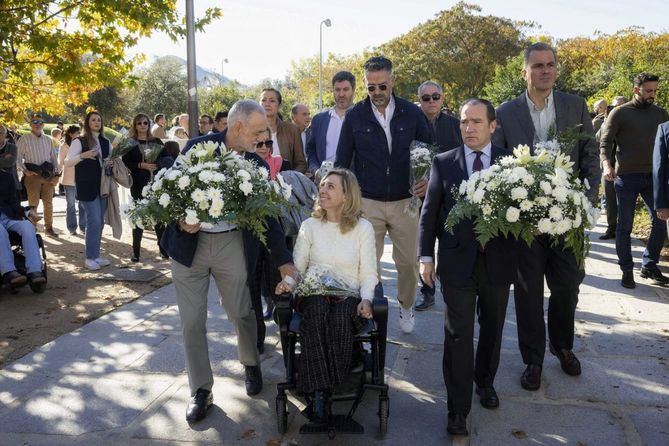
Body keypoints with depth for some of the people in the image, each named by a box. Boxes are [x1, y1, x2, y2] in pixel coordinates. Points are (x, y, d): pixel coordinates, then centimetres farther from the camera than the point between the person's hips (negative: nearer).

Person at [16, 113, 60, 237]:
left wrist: (56, 175, 3)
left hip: (48, 175, 3)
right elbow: (17, 157, 0)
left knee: (48, 202, 7)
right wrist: (25, 171, -14)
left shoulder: (48, 140, 13)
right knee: (33, 203, -1)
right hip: (33, 175, -3)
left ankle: (49, 227, 17)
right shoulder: (24, 139, 2)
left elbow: (54, 157, 13)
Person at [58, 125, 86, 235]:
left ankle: (83, 227, 10)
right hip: (69, 180, -2)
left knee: (83, 204, 1)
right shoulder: (64, 146, -1)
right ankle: (72, 228, 12)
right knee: (71, 204, 5)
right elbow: (60, 162, 4)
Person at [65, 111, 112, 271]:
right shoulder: (79, 141, -3)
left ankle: (96, 255, 18)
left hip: (103, 186, 6)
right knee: (94, 221, -11)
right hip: (87, 186, -6)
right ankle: (90, 258, -2)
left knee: (99, 222, 9)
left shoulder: (106, 142, 12)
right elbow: (67, 162, -8)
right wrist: (83, 155, -25)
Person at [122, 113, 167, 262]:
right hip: (138, 185, -2)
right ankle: (136, 251, 7)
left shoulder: (157, 142, 13)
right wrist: (141, 165, -15)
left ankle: (163, 248, 10)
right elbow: (125, 163, -3)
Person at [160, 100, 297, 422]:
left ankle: (251, 364, 37)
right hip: (188, 243, -1)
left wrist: (284, 260, 2)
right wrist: (180, 221, -22)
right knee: (192, 320, 4)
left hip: (231, 243, 1)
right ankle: (201, 390, 19)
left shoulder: (257, 164, 0)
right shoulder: (197, 148, -6)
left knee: (241, 312, 8)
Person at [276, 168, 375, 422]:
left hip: (349, 297, -1)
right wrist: (288, 282, -12)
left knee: (341, 314, -36)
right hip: (313, 295, 1)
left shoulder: (363, 228, 6)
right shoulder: (310, 225, 12)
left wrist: (366, 299, -15)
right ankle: (319, 388, -31)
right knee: (317, 308, -35)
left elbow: (368, 274, 4)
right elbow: (297, 266, 10)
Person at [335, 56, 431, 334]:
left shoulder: (411, 113, 1)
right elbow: (342, 162, 2)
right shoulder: (355, 116, -1)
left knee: (408, 262, 10)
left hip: (405, 201, 1)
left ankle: (406, 307, 33)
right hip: (367, 203, -1)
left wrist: (427, 181, -10)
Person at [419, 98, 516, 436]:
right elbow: (429, 212, 1)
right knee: (458, 335, 1)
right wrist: (426, 256, -2)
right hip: (457, 261, -1)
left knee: (492, 329, 19)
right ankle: (458, 408, 13)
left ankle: (485, 380, 43)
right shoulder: (443, 162, 0)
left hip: (498, 261, 2)